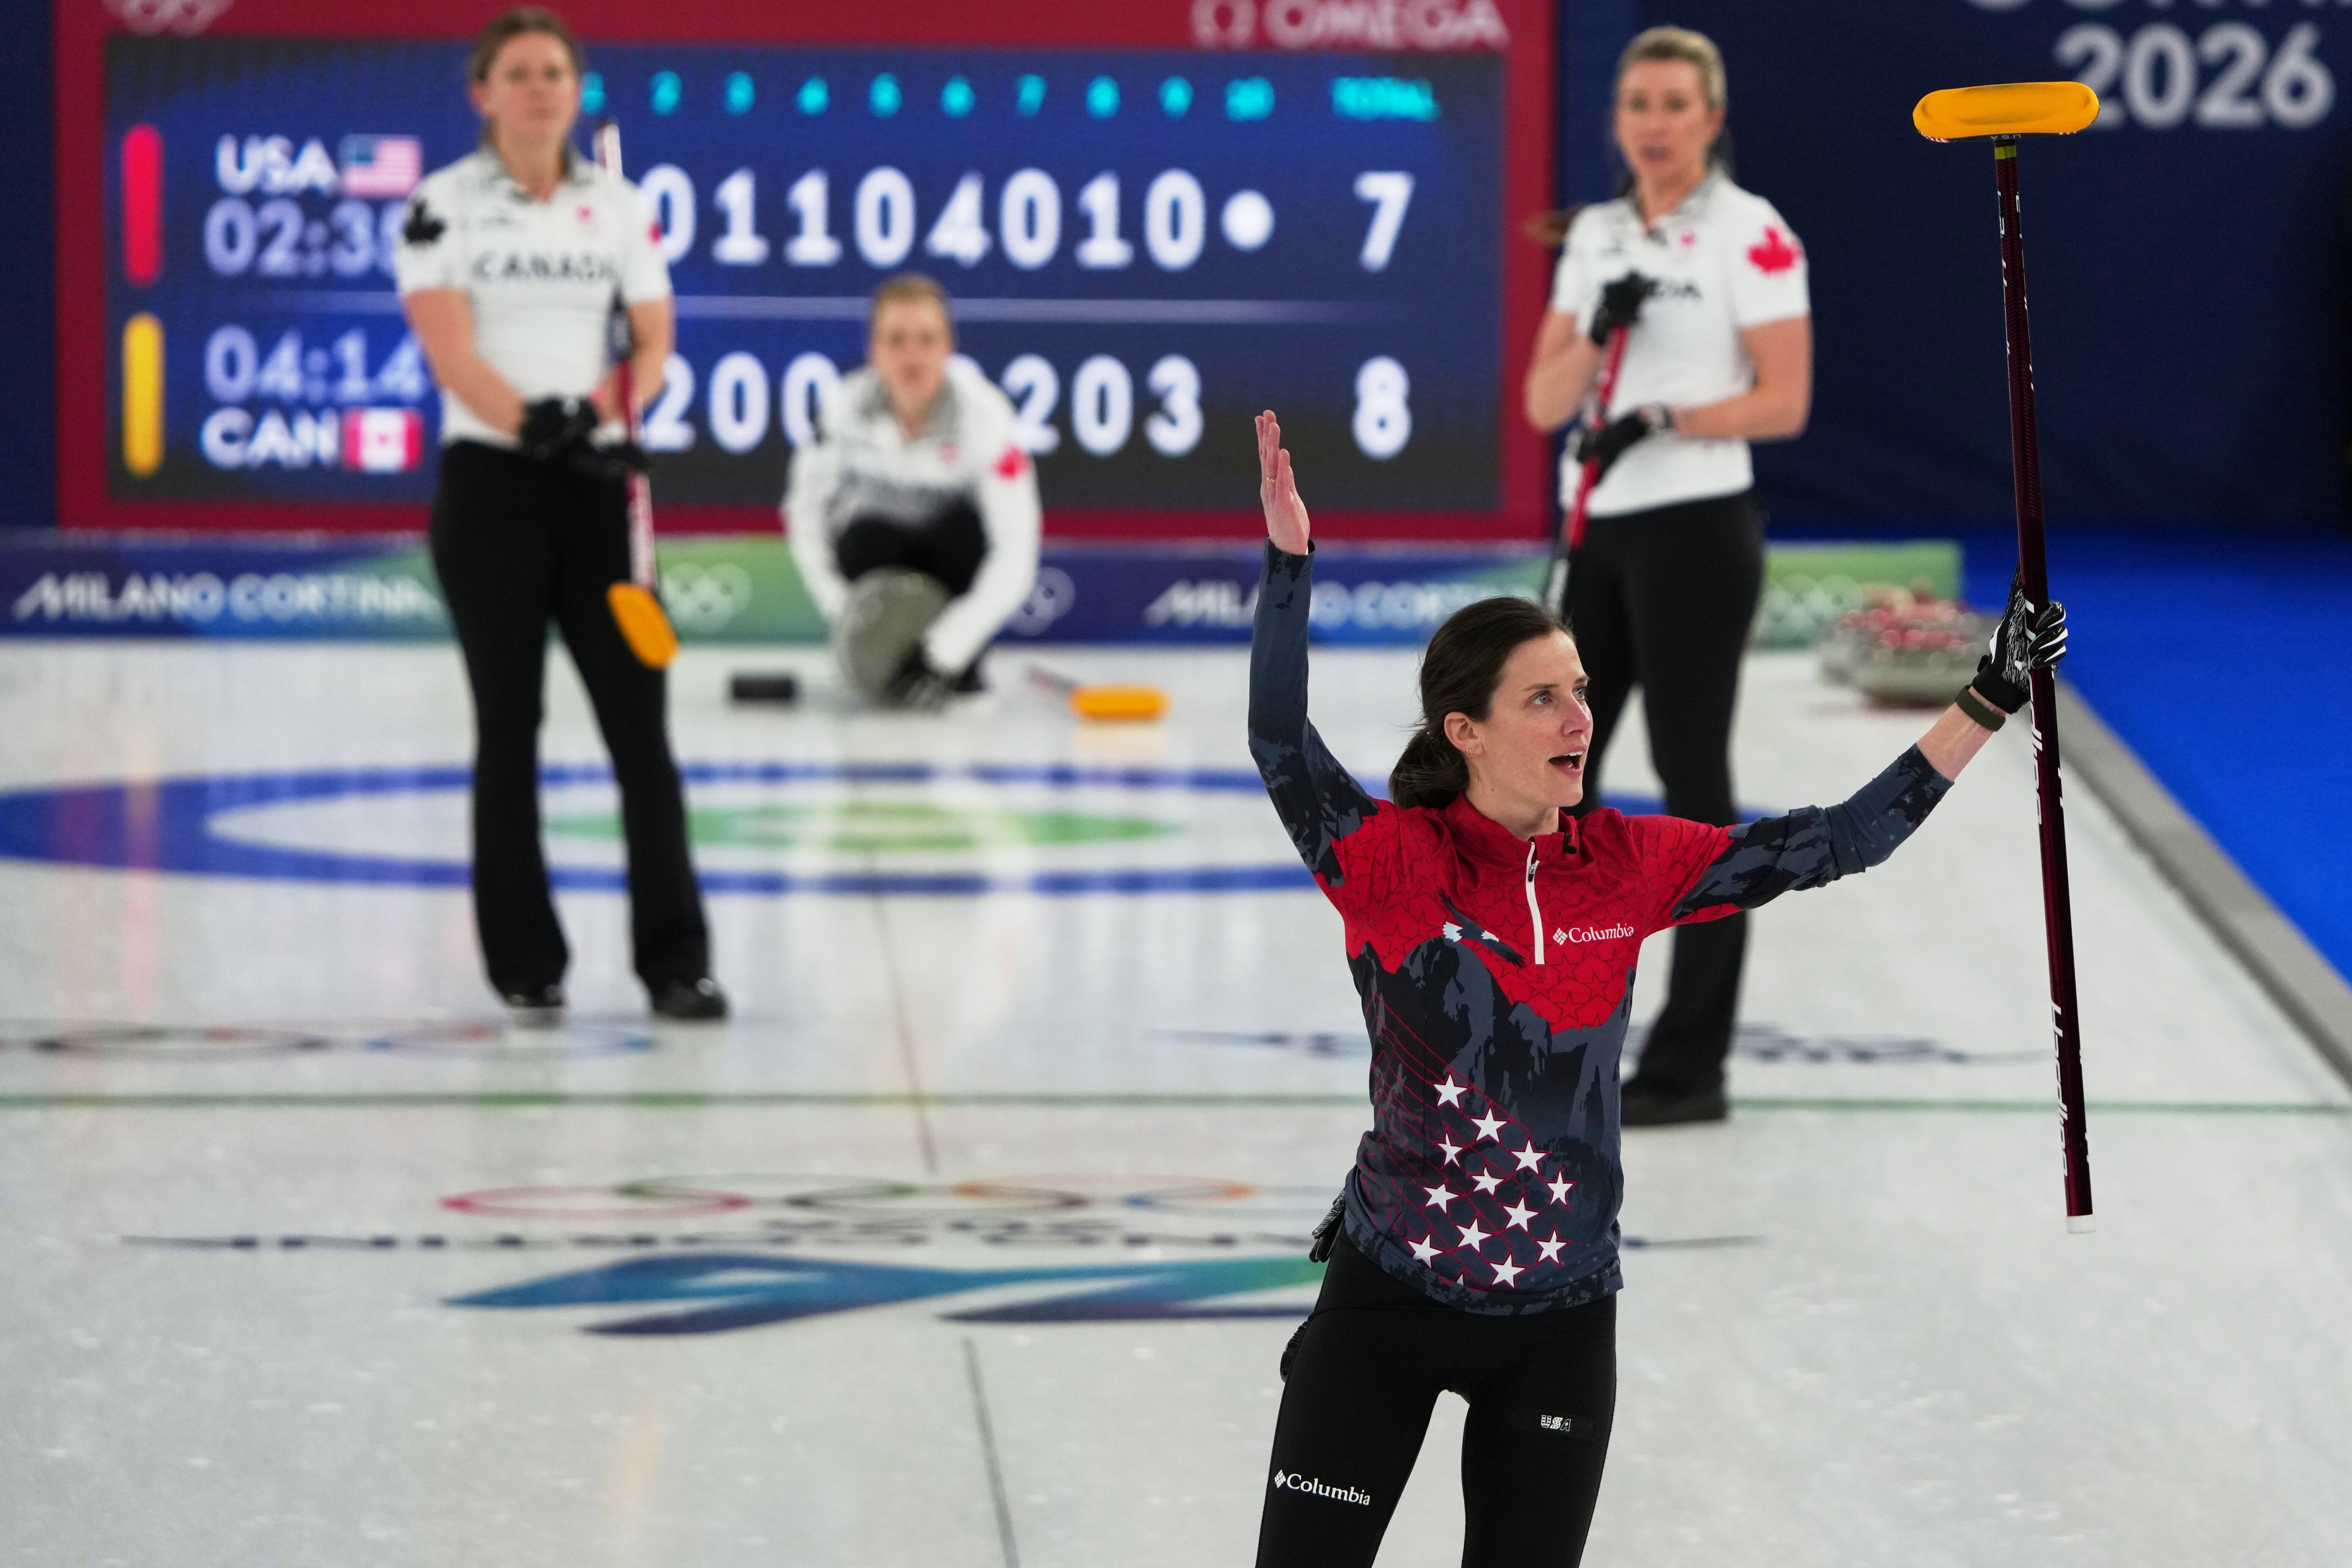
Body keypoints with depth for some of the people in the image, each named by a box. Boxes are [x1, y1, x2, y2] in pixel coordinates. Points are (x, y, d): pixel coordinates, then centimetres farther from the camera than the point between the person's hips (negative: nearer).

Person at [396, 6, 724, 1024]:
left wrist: (610, 409, -13)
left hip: (597, 485, 3)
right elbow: (449, 349, -12)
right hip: (490, 486, -3)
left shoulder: (618, 206, 8)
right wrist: (533, 425, -26)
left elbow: (654, 343, 8)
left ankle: (675, 962, -2)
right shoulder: (444, 204, -3)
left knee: (640, 719, -4)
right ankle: (526, 966, 9)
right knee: (509, 724, 1)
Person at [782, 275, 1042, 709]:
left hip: (954, 553, -2)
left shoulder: (983, 414, -30)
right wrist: (842, 608, -21)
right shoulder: (846, 407, -23)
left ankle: (963, 668, -8)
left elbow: (1015, 555, -33)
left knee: (965, 527, -35)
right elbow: (806, 508, -9)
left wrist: (947, 648, -40)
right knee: (862, 540, -32)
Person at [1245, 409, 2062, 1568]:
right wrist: (1289, 561, -42)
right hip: (1388, 1298, -3)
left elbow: (1833, 846, 0)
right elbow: (1281, 748, -29)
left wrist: (1988, 705, -4)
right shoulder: (1391, 862, -13)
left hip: (1561, 1326, 3)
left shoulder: (1624, 867, -2)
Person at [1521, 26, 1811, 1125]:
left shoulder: (1751, 234, -8)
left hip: (1696, 530, -7)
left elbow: (1784, 401, -13)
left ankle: (1692, 1065, -1)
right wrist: (1599, 334, -11)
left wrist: (1662, 421, -21)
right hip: (1602, 532, 7)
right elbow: (1544, 402, 7)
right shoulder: (1595, 234, 12)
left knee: (1691, 777, -5)